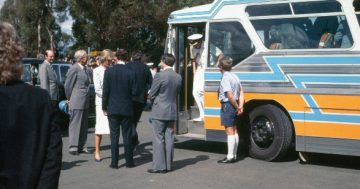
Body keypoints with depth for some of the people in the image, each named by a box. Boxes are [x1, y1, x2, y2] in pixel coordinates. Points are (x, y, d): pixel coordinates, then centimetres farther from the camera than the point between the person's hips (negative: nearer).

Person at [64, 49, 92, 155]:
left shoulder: (86, 70, 13)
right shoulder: (74, 69, -11)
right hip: (77, 102, -8)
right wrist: (69, 98, -1)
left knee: (83, 125, 10)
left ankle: (81, 146, 17)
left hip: (85, 102, 8)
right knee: (75, 124, -5)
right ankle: (73, 147, -1)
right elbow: (67, 85, -8)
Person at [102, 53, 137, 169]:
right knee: (127, 135, 7)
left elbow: (105, 91, -6)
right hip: (127, 108, 0)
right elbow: (134, 92, -6)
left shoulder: (108, 72, -6)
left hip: (112, 108, 0)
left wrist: (104, 107, 3)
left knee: (114, 135, 5)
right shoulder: (130, 73, -5)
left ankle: (114, 162, 5)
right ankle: (129, 161, 11)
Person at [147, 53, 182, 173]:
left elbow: (151, 95, -8)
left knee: (158, 139, -1)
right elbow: (176, 94, 11)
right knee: (169, 139, 9)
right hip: (172, 112, 6)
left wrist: (154, 101, 12)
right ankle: (168, 165, 14)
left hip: (159, 112, -6)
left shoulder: (159, 76, -14)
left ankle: (159, 166, 0)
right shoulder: (178, 77, 5)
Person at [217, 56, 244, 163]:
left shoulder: (225, 78, -17)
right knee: (234, 131, 13)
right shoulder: (235, 77, 11)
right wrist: (240, 106, 0)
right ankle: (233, 155, 21)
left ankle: (230, 157, 0)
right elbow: (241, 93, 7)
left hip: (227, 105, -9)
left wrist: (237, 107, -12)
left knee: (229, 131, -5)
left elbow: (230, 96, -23)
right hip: (234, 106, 9)